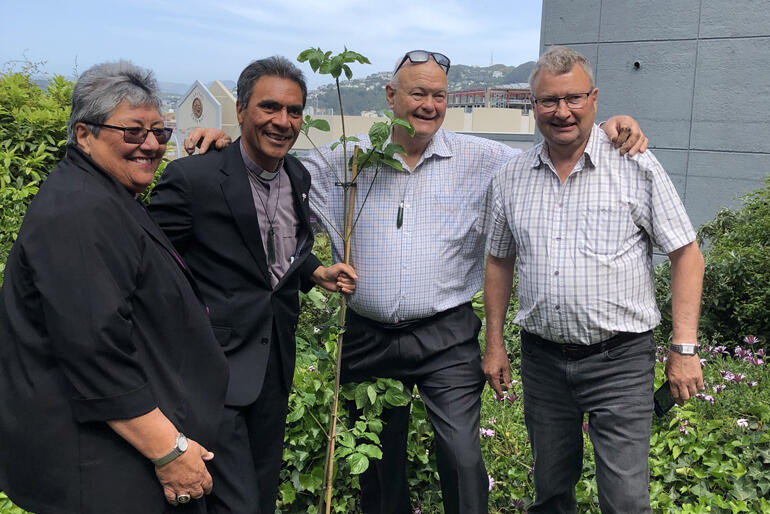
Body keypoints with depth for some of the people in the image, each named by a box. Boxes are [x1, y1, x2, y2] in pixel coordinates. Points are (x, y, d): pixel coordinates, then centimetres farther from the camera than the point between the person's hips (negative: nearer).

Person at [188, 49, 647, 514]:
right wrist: (227, 142, -3)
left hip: (447, 339, -2)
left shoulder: (481, 160, 0)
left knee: (464, 459, -6)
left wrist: (609, 131, -9)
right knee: (378, 459, 17)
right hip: (367, 340, 2)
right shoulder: (346, 159, 2)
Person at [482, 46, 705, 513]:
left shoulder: (637, 166, -6)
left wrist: (684, 348, -9)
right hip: (542, 360, 4)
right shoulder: (512, 178, 5)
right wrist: (495, 343, 11)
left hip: (620, 358, -3)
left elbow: (686, 254, -4)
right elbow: (500, 262, 14)